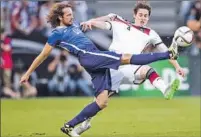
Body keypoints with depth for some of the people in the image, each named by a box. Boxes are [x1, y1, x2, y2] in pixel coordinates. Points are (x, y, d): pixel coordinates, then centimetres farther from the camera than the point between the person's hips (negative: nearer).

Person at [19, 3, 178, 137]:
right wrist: (28, 74, 8)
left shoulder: (74, 25, 24)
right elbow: (43, 55, 6)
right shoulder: (57, 33, 2)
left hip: (97, 61, 9)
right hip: (88, 57, -9)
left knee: (102, 102, 0)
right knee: (126, 58, -18)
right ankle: (168, 54, -20)